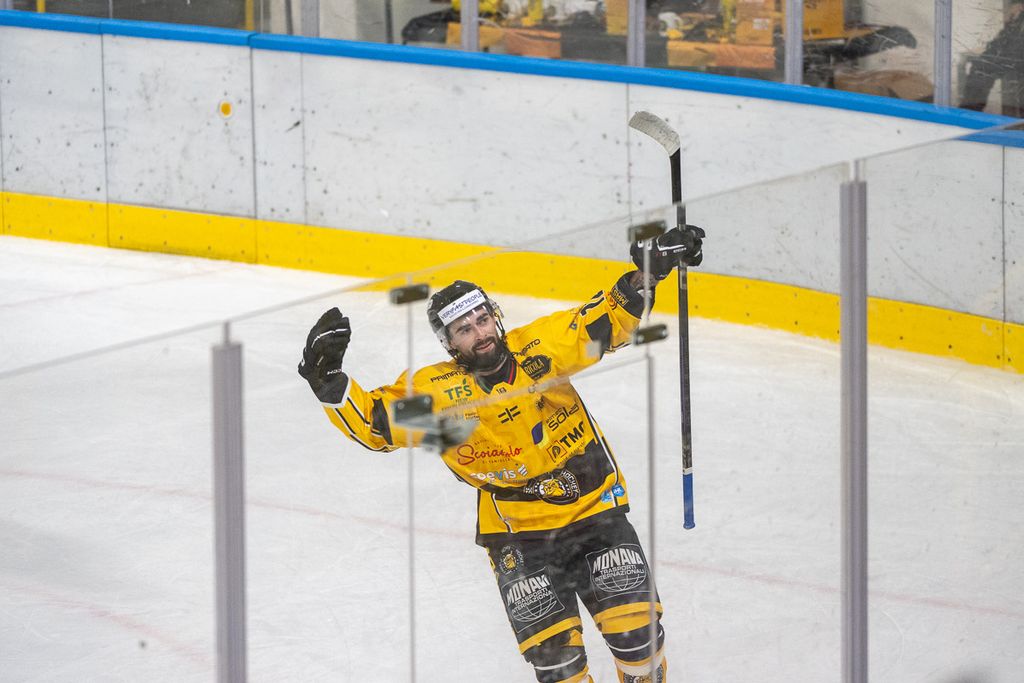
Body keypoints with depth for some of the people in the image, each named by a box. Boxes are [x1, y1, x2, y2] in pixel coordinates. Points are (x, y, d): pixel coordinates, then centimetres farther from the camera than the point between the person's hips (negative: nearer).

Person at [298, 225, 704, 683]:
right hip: (518, 533, -1)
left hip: (596, 509, 1)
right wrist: (328, 379, -22)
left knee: (634, 627, -4)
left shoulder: (543, 344, -5)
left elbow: (609, 322, 3)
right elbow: (374, 423, -9)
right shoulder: (438, 391, -8)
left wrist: (645, 276, -11)